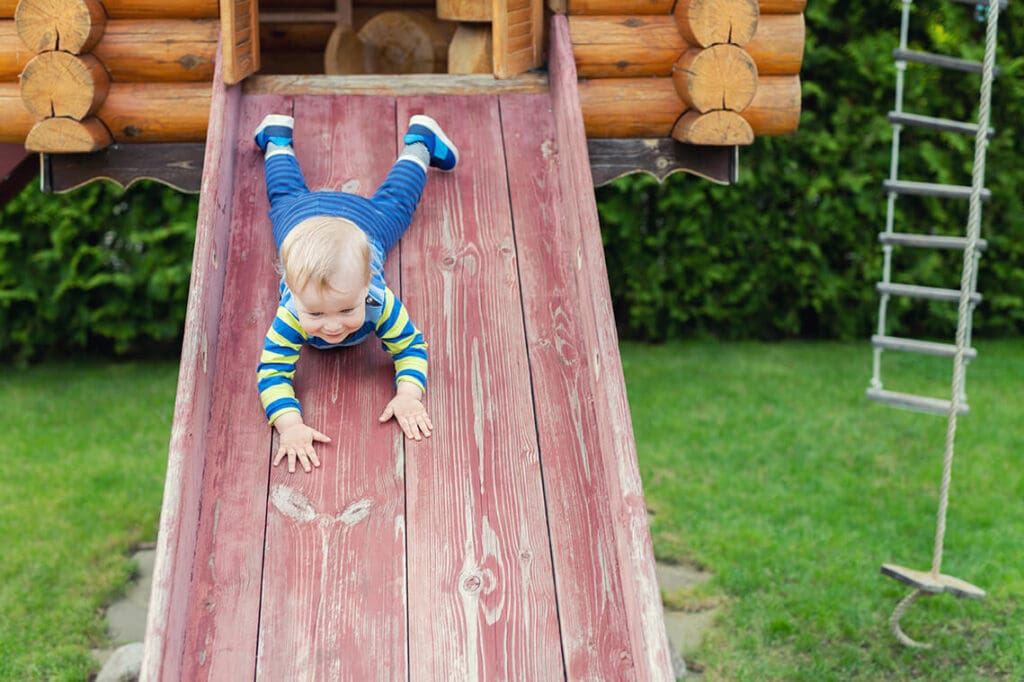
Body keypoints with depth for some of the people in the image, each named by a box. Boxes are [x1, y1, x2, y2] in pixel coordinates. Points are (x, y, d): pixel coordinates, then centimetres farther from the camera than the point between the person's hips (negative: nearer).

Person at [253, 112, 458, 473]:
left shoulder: (381, 305, -45)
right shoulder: (290, 317, -47)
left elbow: (411, 347, -33)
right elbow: (272, 372, -45)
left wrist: (408, 395, -51)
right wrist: (289, 425, -62)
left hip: (362, 221, 0)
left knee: (393, 202, 30)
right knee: (286, 194, 33)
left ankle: (418, 141, 52)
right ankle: (278, 136, 57)